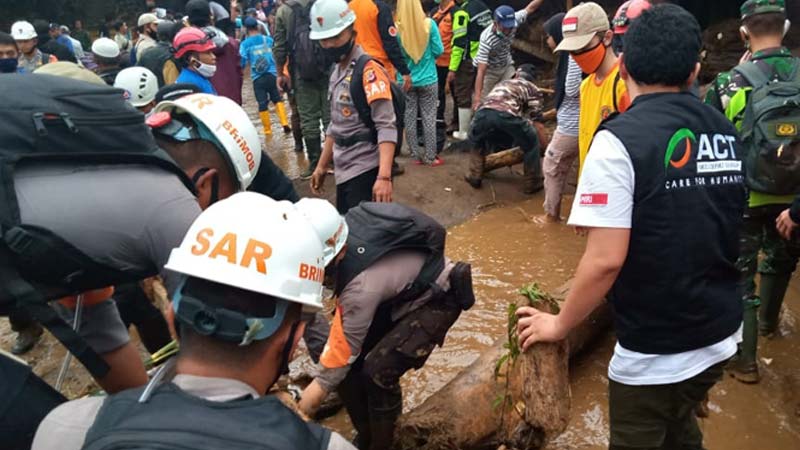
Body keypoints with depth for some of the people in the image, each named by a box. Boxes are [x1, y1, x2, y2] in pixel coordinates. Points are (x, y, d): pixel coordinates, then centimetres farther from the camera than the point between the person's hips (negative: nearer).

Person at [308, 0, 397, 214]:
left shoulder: (369, 70, -14)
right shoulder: (337, 71, 13)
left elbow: (386, 127, -22)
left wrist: (384, 176, -32)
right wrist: (322, 166, 22)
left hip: (365, 170, -9)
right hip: (344, 170, 9)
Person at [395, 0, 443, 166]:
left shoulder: (396, 27, -12)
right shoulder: (429, 24, -10)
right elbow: (439, 50, -4)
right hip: (427, 79, 0)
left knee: (409, 118, 11)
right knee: (429, 118, 8)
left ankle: (417, 155, 17)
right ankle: (430, 157, 12)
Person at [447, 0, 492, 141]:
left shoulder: (462, 12, -17)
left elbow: (459, 43, -20)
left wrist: (452, 69, -18)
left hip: (467, 61, -8)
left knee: (463, 97, 3)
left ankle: (463, 133, 9)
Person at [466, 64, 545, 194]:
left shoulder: (502, 83, 43)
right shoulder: (532, 89, 29)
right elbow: (536, 118, 26)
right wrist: (541, 141, 42)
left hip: (484, 112, 4)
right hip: (507, 113, -3)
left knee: (477, 142, 36)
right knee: (531, 144, 22)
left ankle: (474, 176, 33)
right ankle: (532, 183, 27)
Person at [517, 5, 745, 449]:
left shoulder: (620, 140, -20)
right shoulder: (726, 133, 1)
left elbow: (605, 260, -24)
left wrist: (560, 325, -10)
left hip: (653, 352, -6)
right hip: (720, 334, 6)